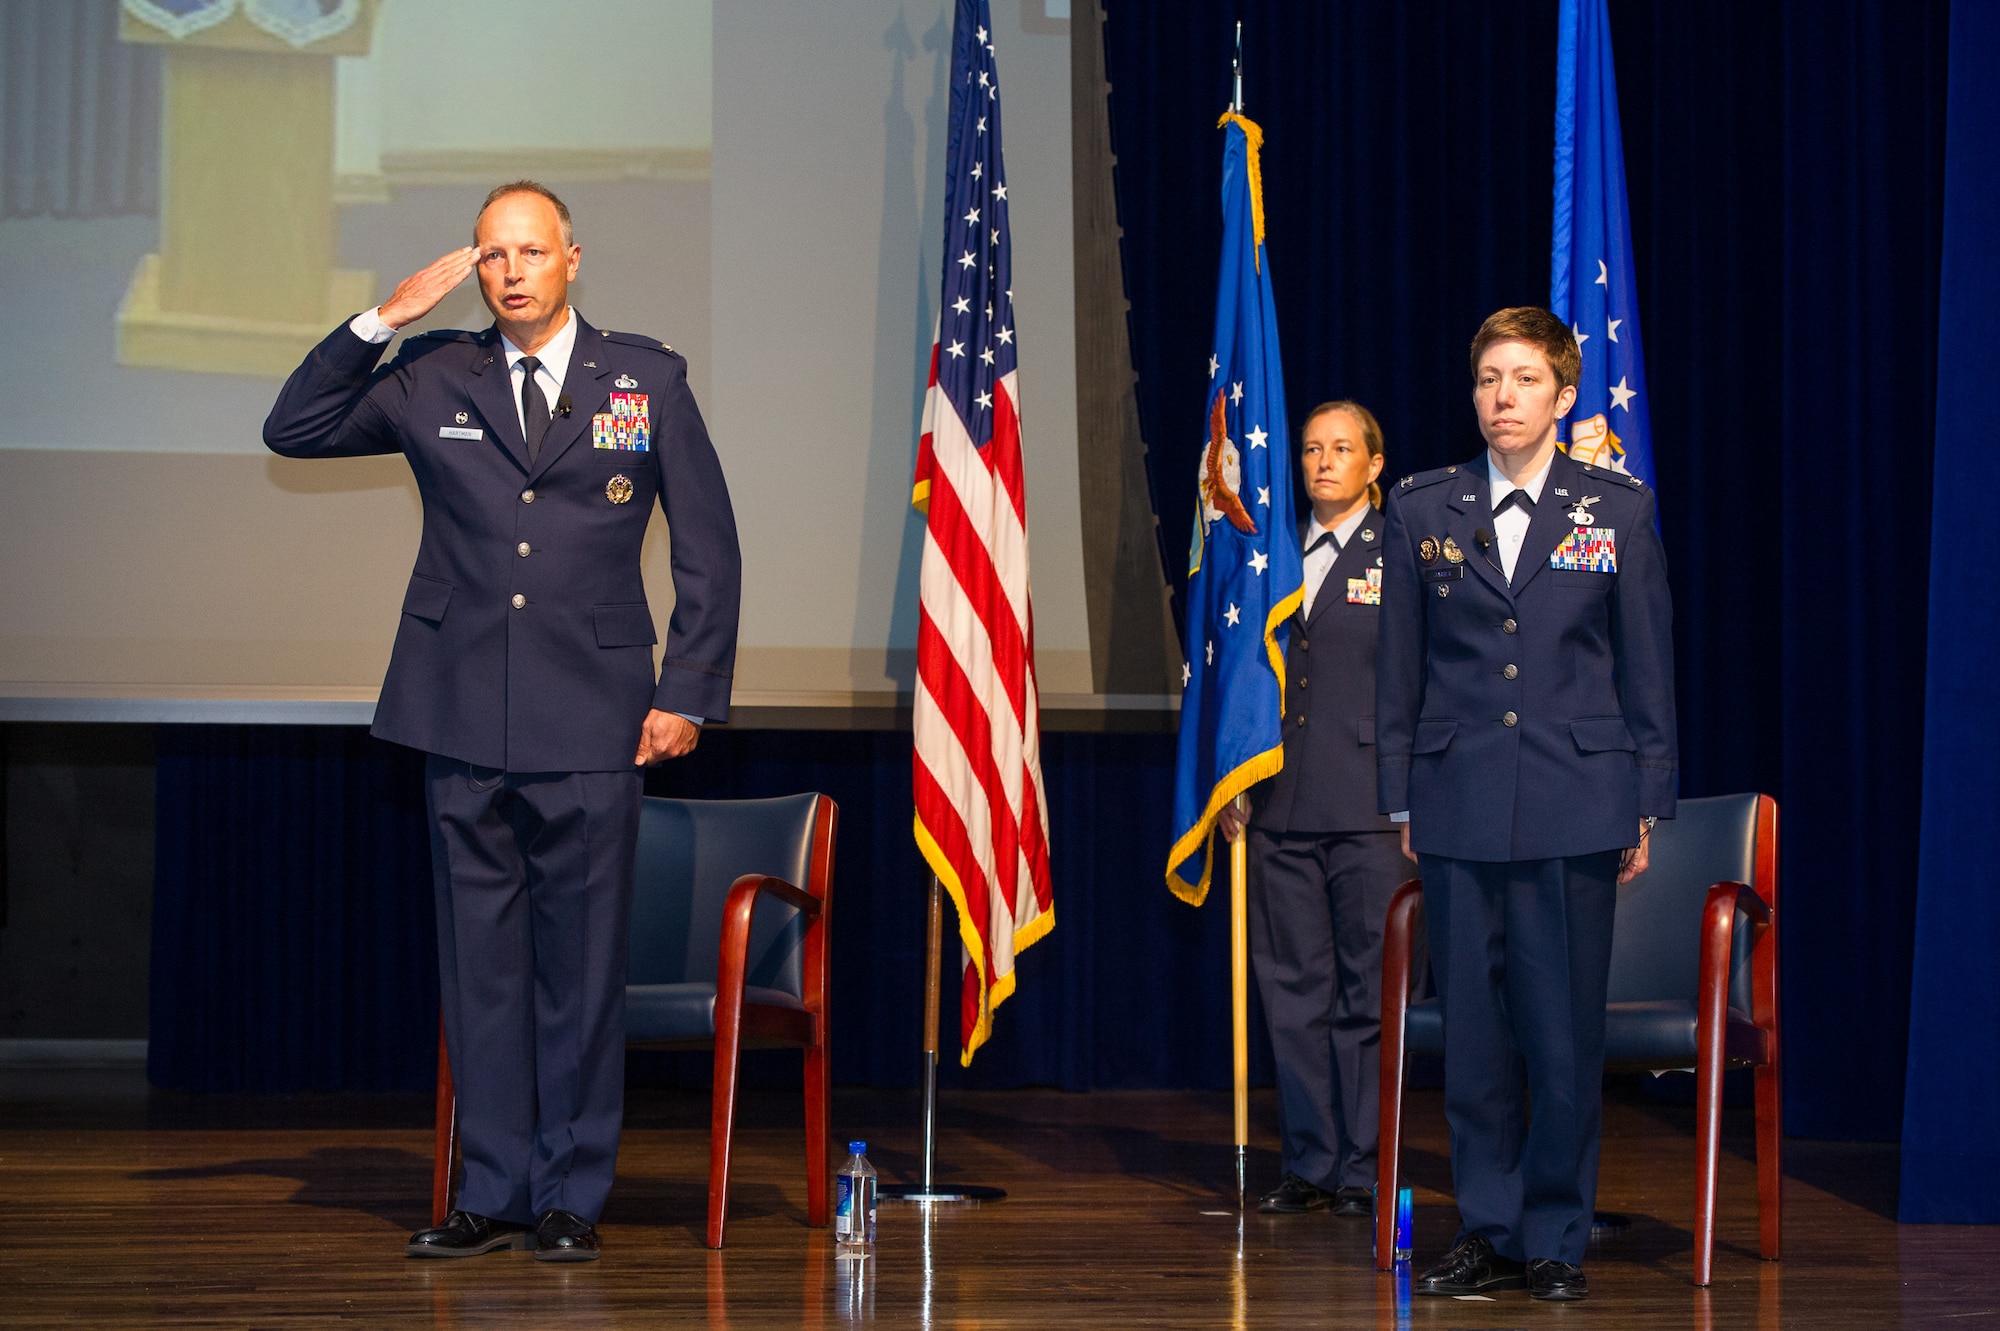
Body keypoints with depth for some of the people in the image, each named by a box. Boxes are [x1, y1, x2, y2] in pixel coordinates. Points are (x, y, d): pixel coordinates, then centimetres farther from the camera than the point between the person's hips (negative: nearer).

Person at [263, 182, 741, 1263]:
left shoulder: (646, 380, 7)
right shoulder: (433, 380, 10)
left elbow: (709, 548, 8)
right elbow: (293, 432, 11)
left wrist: (688, 693, 1)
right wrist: (383, 320, 0)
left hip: (591, 725, -2)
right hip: (464, 722, 2)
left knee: (582, 961, 1)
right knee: (479, 959, 5)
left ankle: (571, 1197, 10)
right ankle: (491, 1193, 13)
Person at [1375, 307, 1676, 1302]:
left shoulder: (1618, 509, 5)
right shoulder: (1421, 509, 8)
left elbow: (1648, 668, 6)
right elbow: (1399, 668, 10)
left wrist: (1648, 805, 3)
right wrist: (1400, 799, 6)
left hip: (1575, 804, -1)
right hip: (1459, 803, 1)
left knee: (1565, 1032, 0)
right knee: (1472, 1031, 5)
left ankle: (1557, 1238, 11)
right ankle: (1488, 1232, 15)